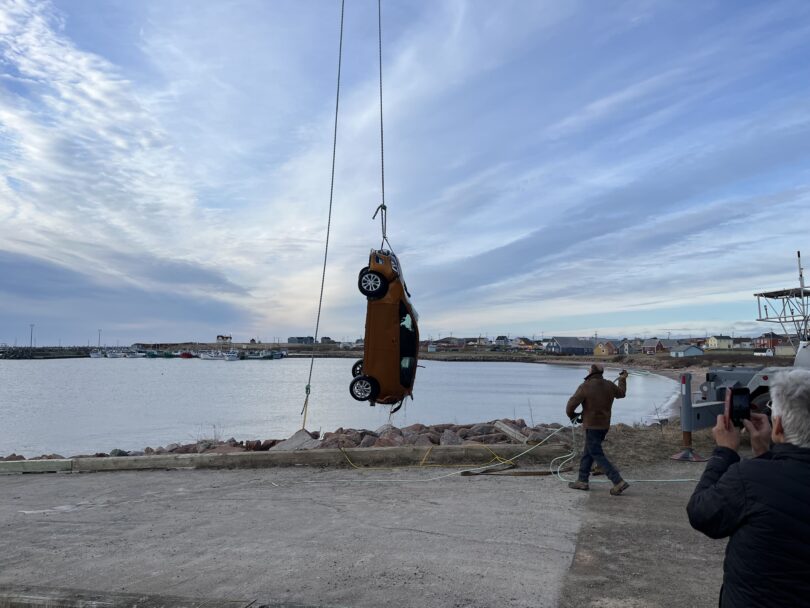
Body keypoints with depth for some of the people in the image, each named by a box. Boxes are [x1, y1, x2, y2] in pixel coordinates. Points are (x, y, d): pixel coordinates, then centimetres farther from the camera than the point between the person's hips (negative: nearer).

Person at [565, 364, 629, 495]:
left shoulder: (585, 387, -17)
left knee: (597, 455, -1)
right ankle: (582, 480, 20)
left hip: (592, 426, -7)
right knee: (588, 452, 16)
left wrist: (572, 415, 6)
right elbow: (621, 393, 25)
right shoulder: (609, 385, 2)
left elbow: (571, 404, -16)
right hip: (605, 425, 7)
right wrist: (623, 379, 42)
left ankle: (618, 482, -7)